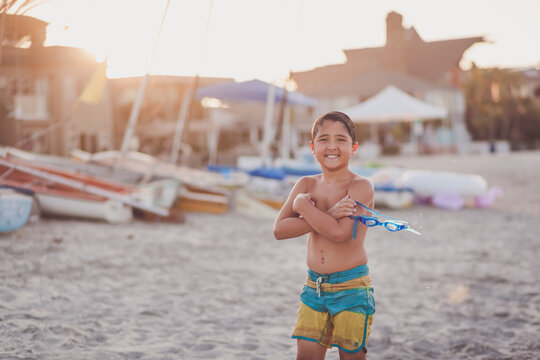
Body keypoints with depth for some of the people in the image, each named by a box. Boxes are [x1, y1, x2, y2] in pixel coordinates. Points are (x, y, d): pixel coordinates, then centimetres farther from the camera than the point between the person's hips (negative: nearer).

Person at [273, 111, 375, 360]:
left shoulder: (360, 186, -10)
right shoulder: (306, 184, 4)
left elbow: (340, 233, -25)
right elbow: (279, 229, -7)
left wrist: (304, 205, -13)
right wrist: (327, 216, -17)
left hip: (352, 287, -4)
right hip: (314, 286, 4)